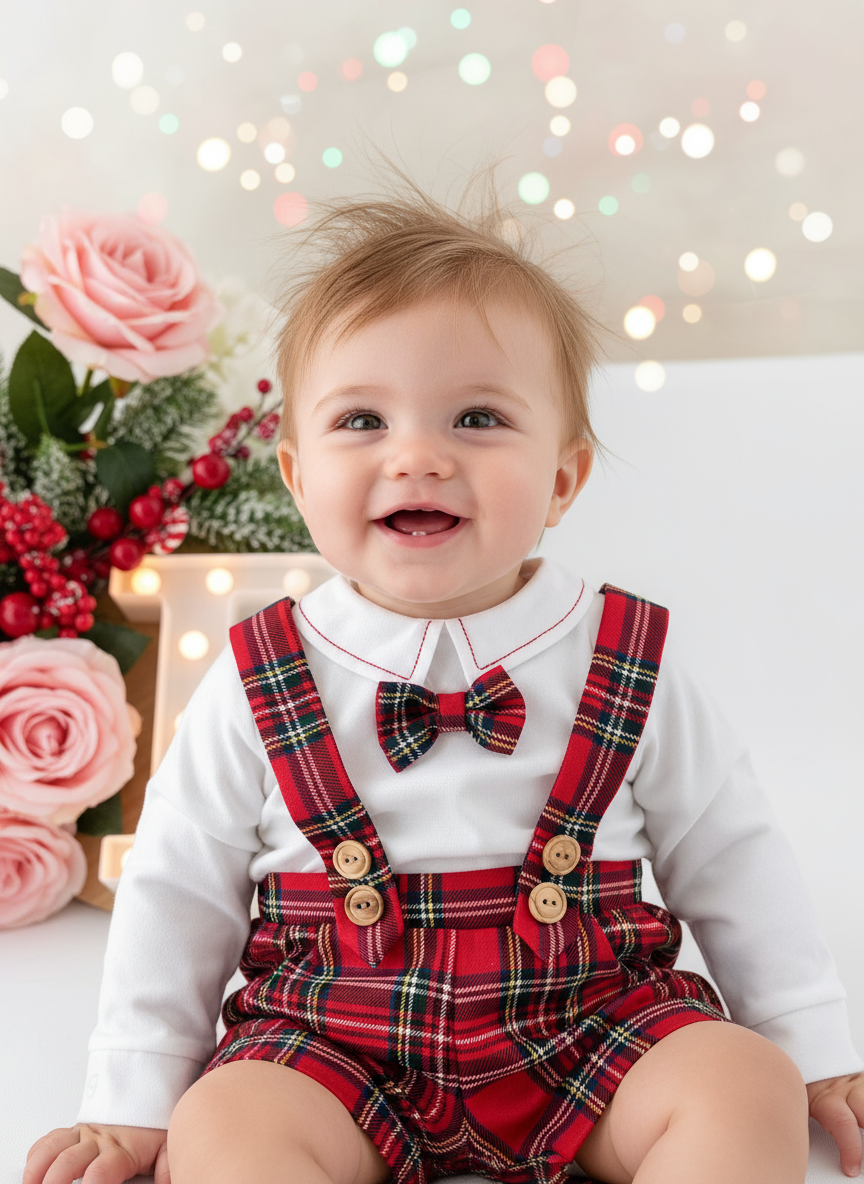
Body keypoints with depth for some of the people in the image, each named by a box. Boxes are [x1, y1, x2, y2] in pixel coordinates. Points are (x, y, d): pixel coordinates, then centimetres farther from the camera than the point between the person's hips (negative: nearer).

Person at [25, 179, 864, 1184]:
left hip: (589, 1025, 1)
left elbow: (732, 861, 6)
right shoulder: (257, 686, -7)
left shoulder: (627, 667, -5)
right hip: (333, 1049, 0)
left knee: (746, 1089, -22)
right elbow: (176, 893, 3)